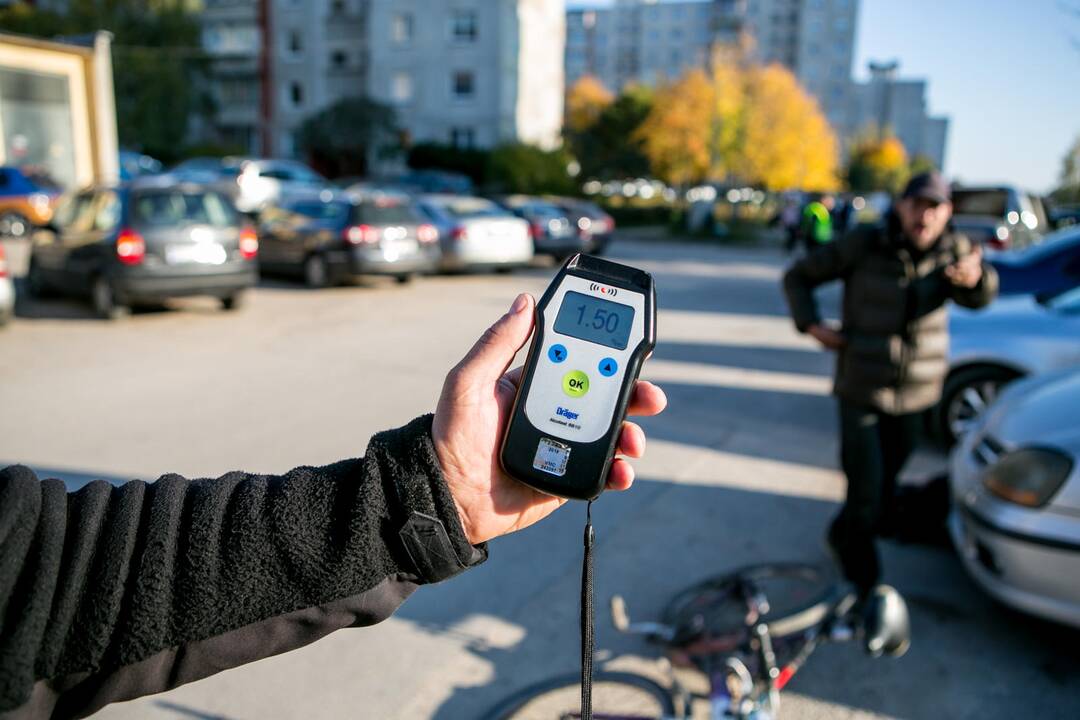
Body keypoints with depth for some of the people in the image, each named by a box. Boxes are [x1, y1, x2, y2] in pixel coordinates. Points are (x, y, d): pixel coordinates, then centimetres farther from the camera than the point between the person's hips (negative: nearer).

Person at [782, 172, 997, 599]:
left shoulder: (952, 251, 0)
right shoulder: (864, 245, -9)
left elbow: (979, 298, -15)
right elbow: (798, 277, -1)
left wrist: (974, 278, -39)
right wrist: (813, 326, -14)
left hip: (916, 392, 4)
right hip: (861, 390, -4)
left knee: (888, 480, 18)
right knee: (865, 491, -6)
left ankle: (843, 536, 46)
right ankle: (863, 583, 15)